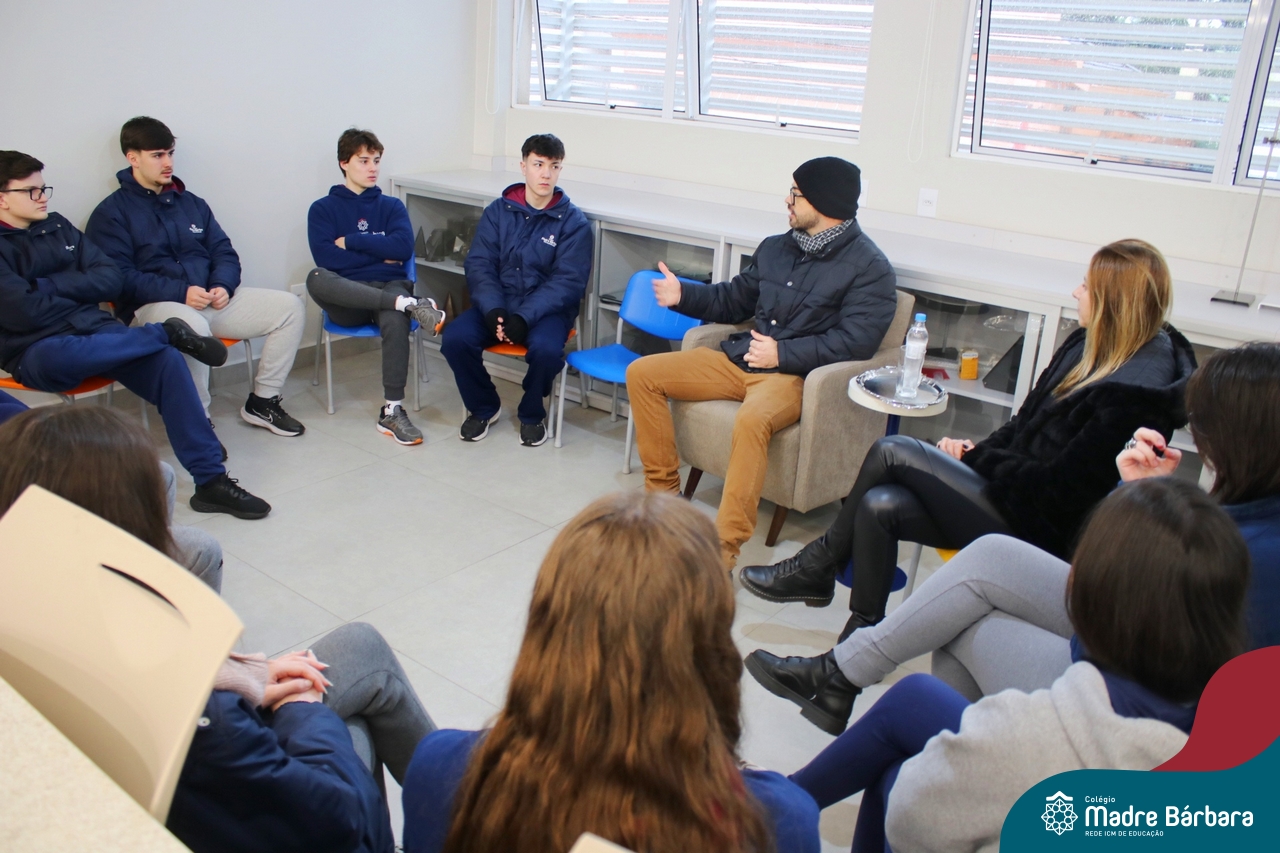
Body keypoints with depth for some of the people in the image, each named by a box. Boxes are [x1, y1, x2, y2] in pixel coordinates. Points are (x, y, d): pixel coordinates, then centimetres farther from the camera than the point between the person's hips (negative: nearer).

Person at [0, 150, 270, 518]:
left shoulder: (58, 227, 15)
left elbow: (113, 281, 6)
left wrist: (49, 286, -6)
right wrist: (81, 292, -2)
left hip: (94, 331, 5)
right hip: (38, 349, -5)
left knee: (166, 360, -24)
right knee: (57, 355, -42)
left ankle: (211, 480, -24)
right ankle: (168, 331, -18)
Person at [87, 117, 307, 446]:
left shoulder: (191, 203, 19)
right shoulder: (111, 213, 1)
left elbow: (224, 253, 15)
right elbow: (119, 276, -11)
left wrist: (223, 286, -8)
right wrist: (181, 293, -23)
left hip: (211, 299, 6)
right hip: (152, 306, -6)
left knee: (289, 307, -10)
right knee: (193, 326, -41)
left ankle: (262, 402, -2)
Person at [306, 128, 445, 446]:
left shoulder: (391, 206, 18)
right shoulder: (323, 208, 13)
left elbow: (403, 247, -1)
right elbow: (325, 257, -4)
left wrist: (351, 242, -2)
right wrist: (379, 255, -3)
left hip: (389, 287, 1)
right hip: (346, 299, 0)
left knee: (395, 319, -36)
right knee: (316, 278, -35)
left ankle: (392, 411, -33)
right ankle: (411, 304, -40)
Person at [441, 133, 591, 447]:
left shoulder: (574, 222, -3)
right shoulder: (497, 212, 6)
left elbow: (567, 281, -11)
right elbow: (479, 265, 0)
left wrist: (523, 318, -24)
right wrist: (493, 310, -19)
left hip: (547, 308, -3)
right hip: (497, 302, 3)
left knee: (545, 348, -35)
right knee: (455, 338, -24)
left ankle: (532, 415, -2)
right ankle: (484, 407, 5)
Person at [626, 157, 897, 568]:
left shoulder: (870, 267, -6)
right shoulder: (776, 247, 15)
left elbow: (855, 341, -15)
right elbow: (733, 300, 24)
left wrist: (782, 354, -22)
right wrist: (682, 295, 8)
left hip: (796, 375, -7)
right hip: (740, 358, 7)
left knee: (751, 420, -41)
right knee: (641, 373, -4)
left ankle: (725, 548, -33)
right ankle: (663, 492, 0)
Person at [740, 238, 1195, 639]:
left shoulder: (1135, 394, -21)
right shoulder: (1088, 345, 7)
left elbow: (1059, 490, -21)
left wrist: (979, 460, -10)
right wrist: (977, 450, -1)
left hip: (1037, 531, -8)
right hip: (1014, 490, 8)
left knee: (893, 452, -16)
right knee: (880, 506, -13)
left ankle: (817, 568, 4)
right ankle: (861, 643, 1)